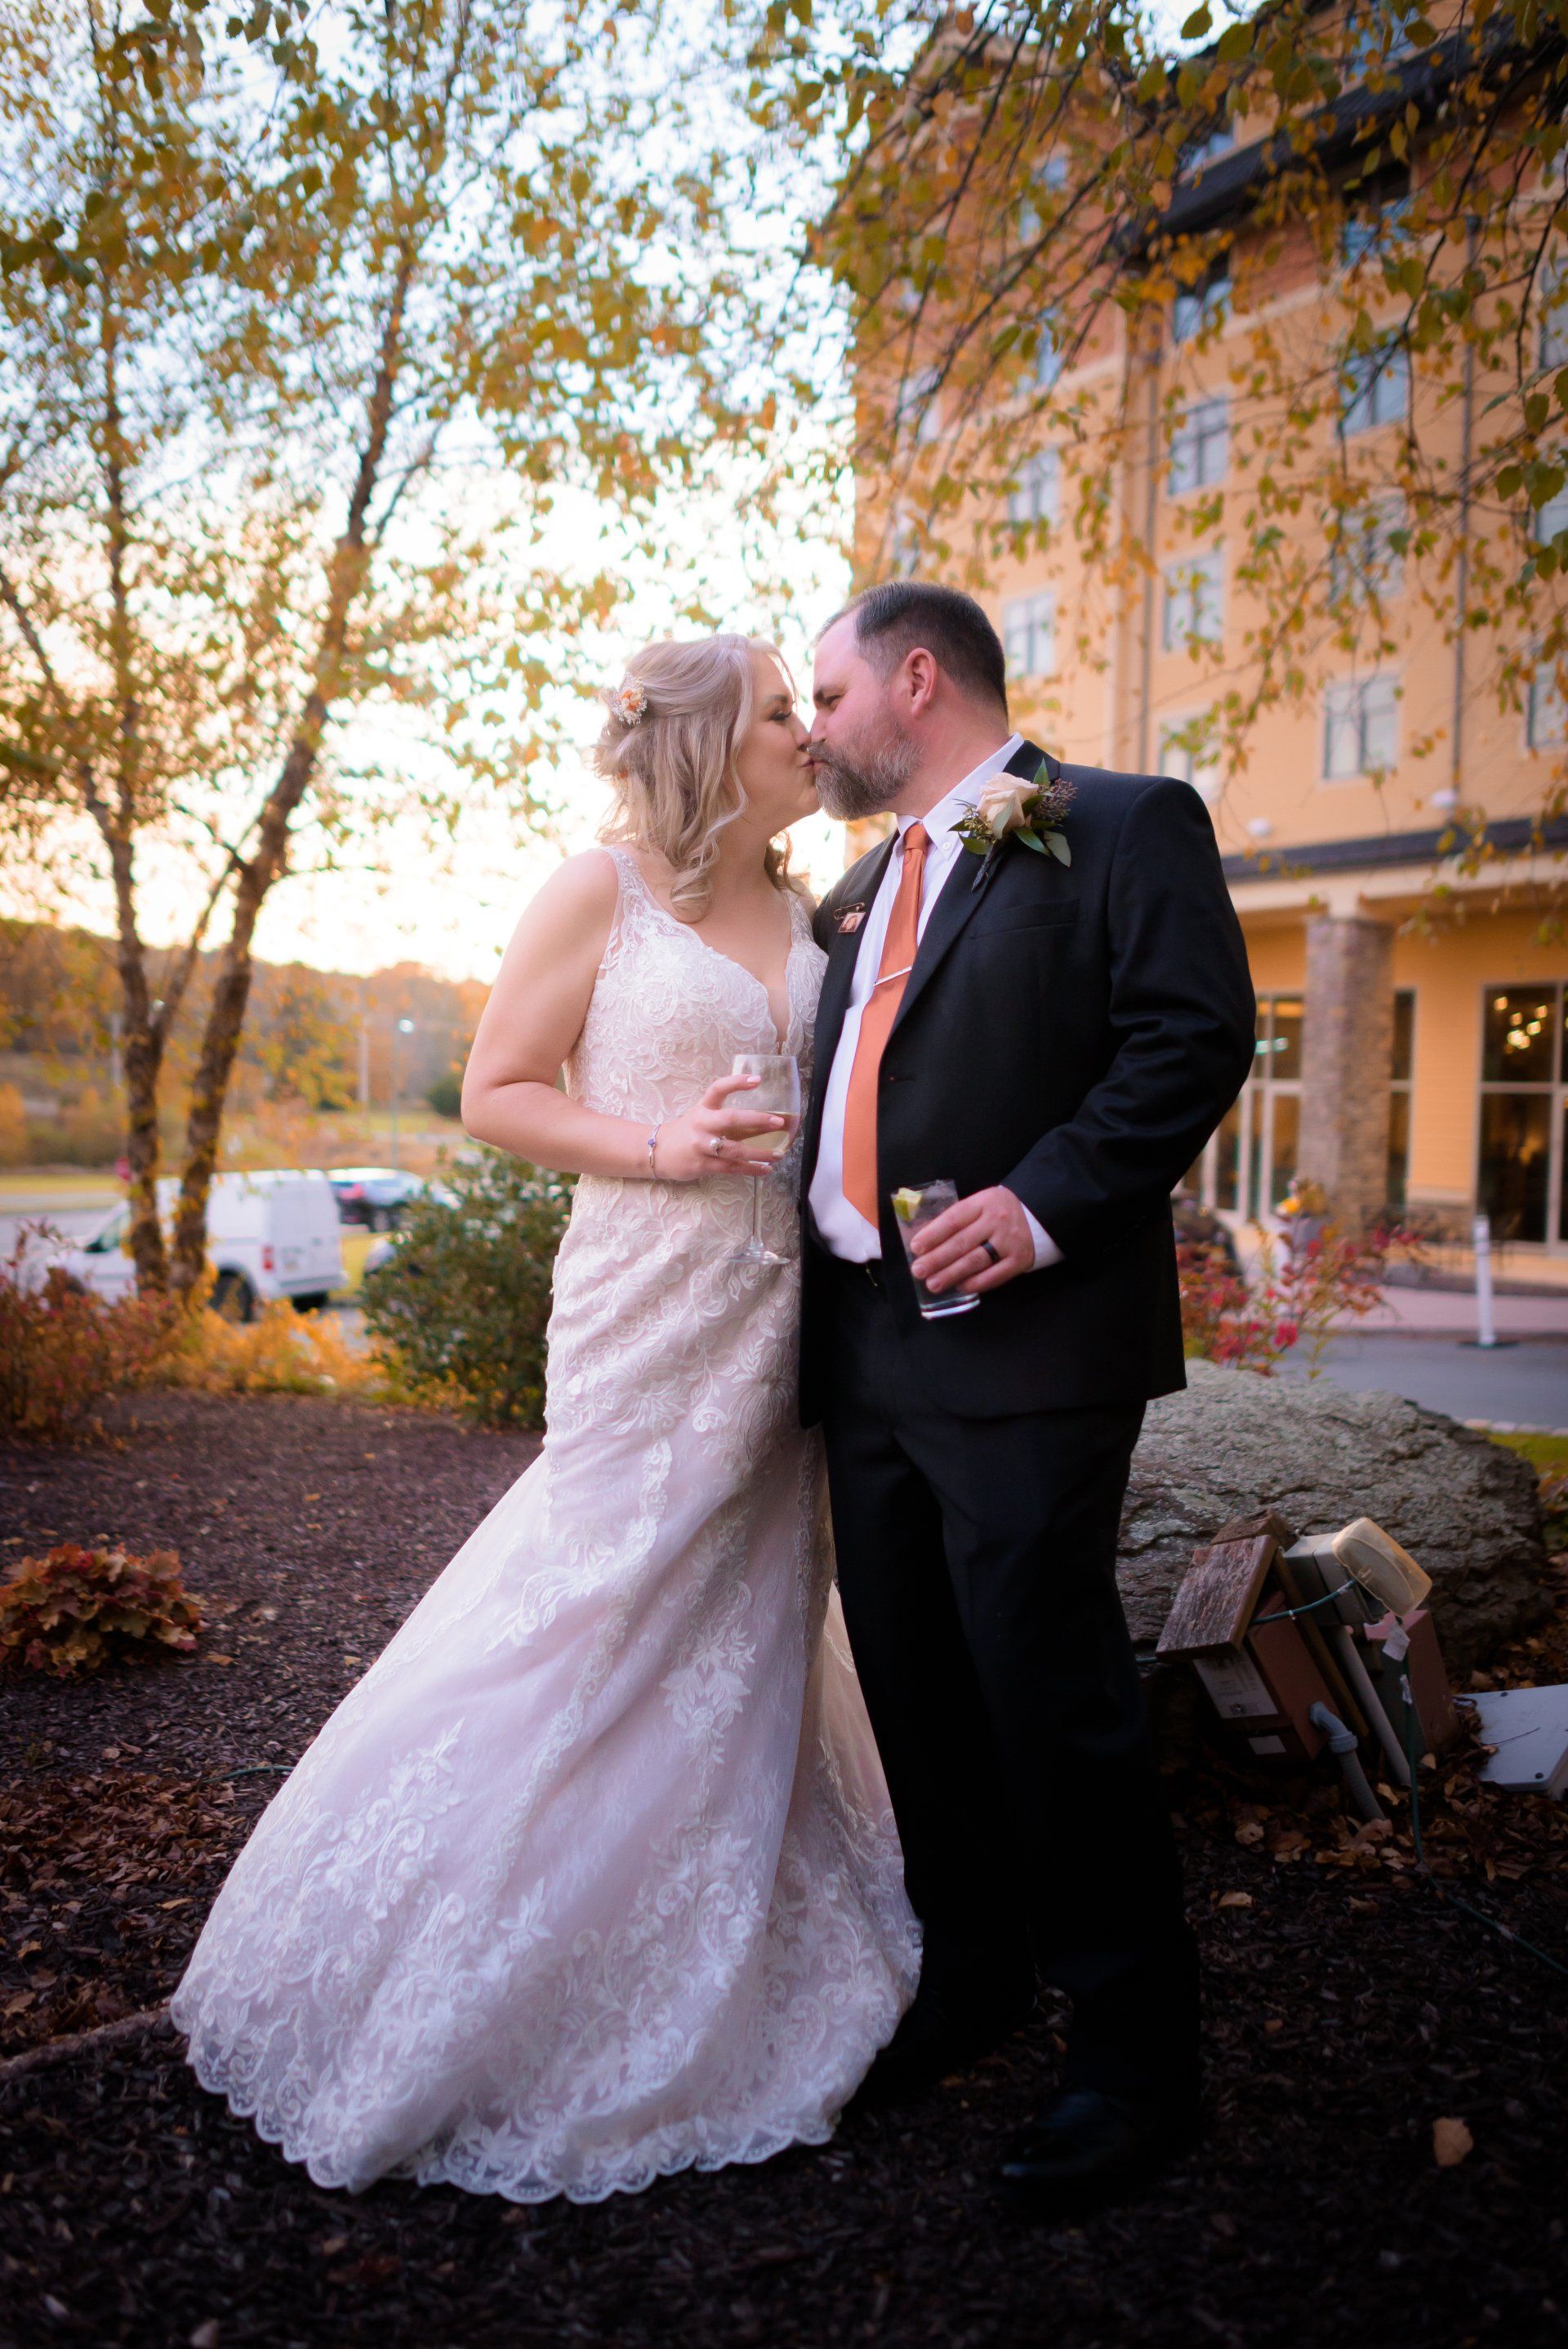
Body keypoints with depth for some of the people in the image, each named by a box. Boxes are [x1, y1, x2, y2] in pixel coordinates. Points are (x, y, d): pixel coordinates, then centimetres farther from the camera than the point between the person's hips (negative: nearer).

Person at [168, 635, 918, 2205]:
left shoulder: (808, 913, 13)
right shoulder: (599, 893, -4)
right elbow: (494, 1094, -4)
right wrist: (653, 1147, -16)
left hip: (775, 1327, 6)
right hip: (647, 1320, -6)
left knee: (751, 1638, 13)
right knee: (603, 1631, -2)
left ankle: (718, 1994, 31)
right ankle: (503, 2006, 18)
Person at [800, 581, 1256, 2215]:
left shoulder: (1125, 826, -1)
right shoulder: (866, 888, 21)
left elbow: (1197, 1035, -12)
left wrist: (1047, 1198, -21)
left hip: (1021, 1344, -8)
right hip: (863, 1348, 8)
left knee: (1048, 1690, -4)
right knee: (911, 1683, 15)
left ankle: (1133, 2049, 15)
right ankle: (974, 1970, 35)